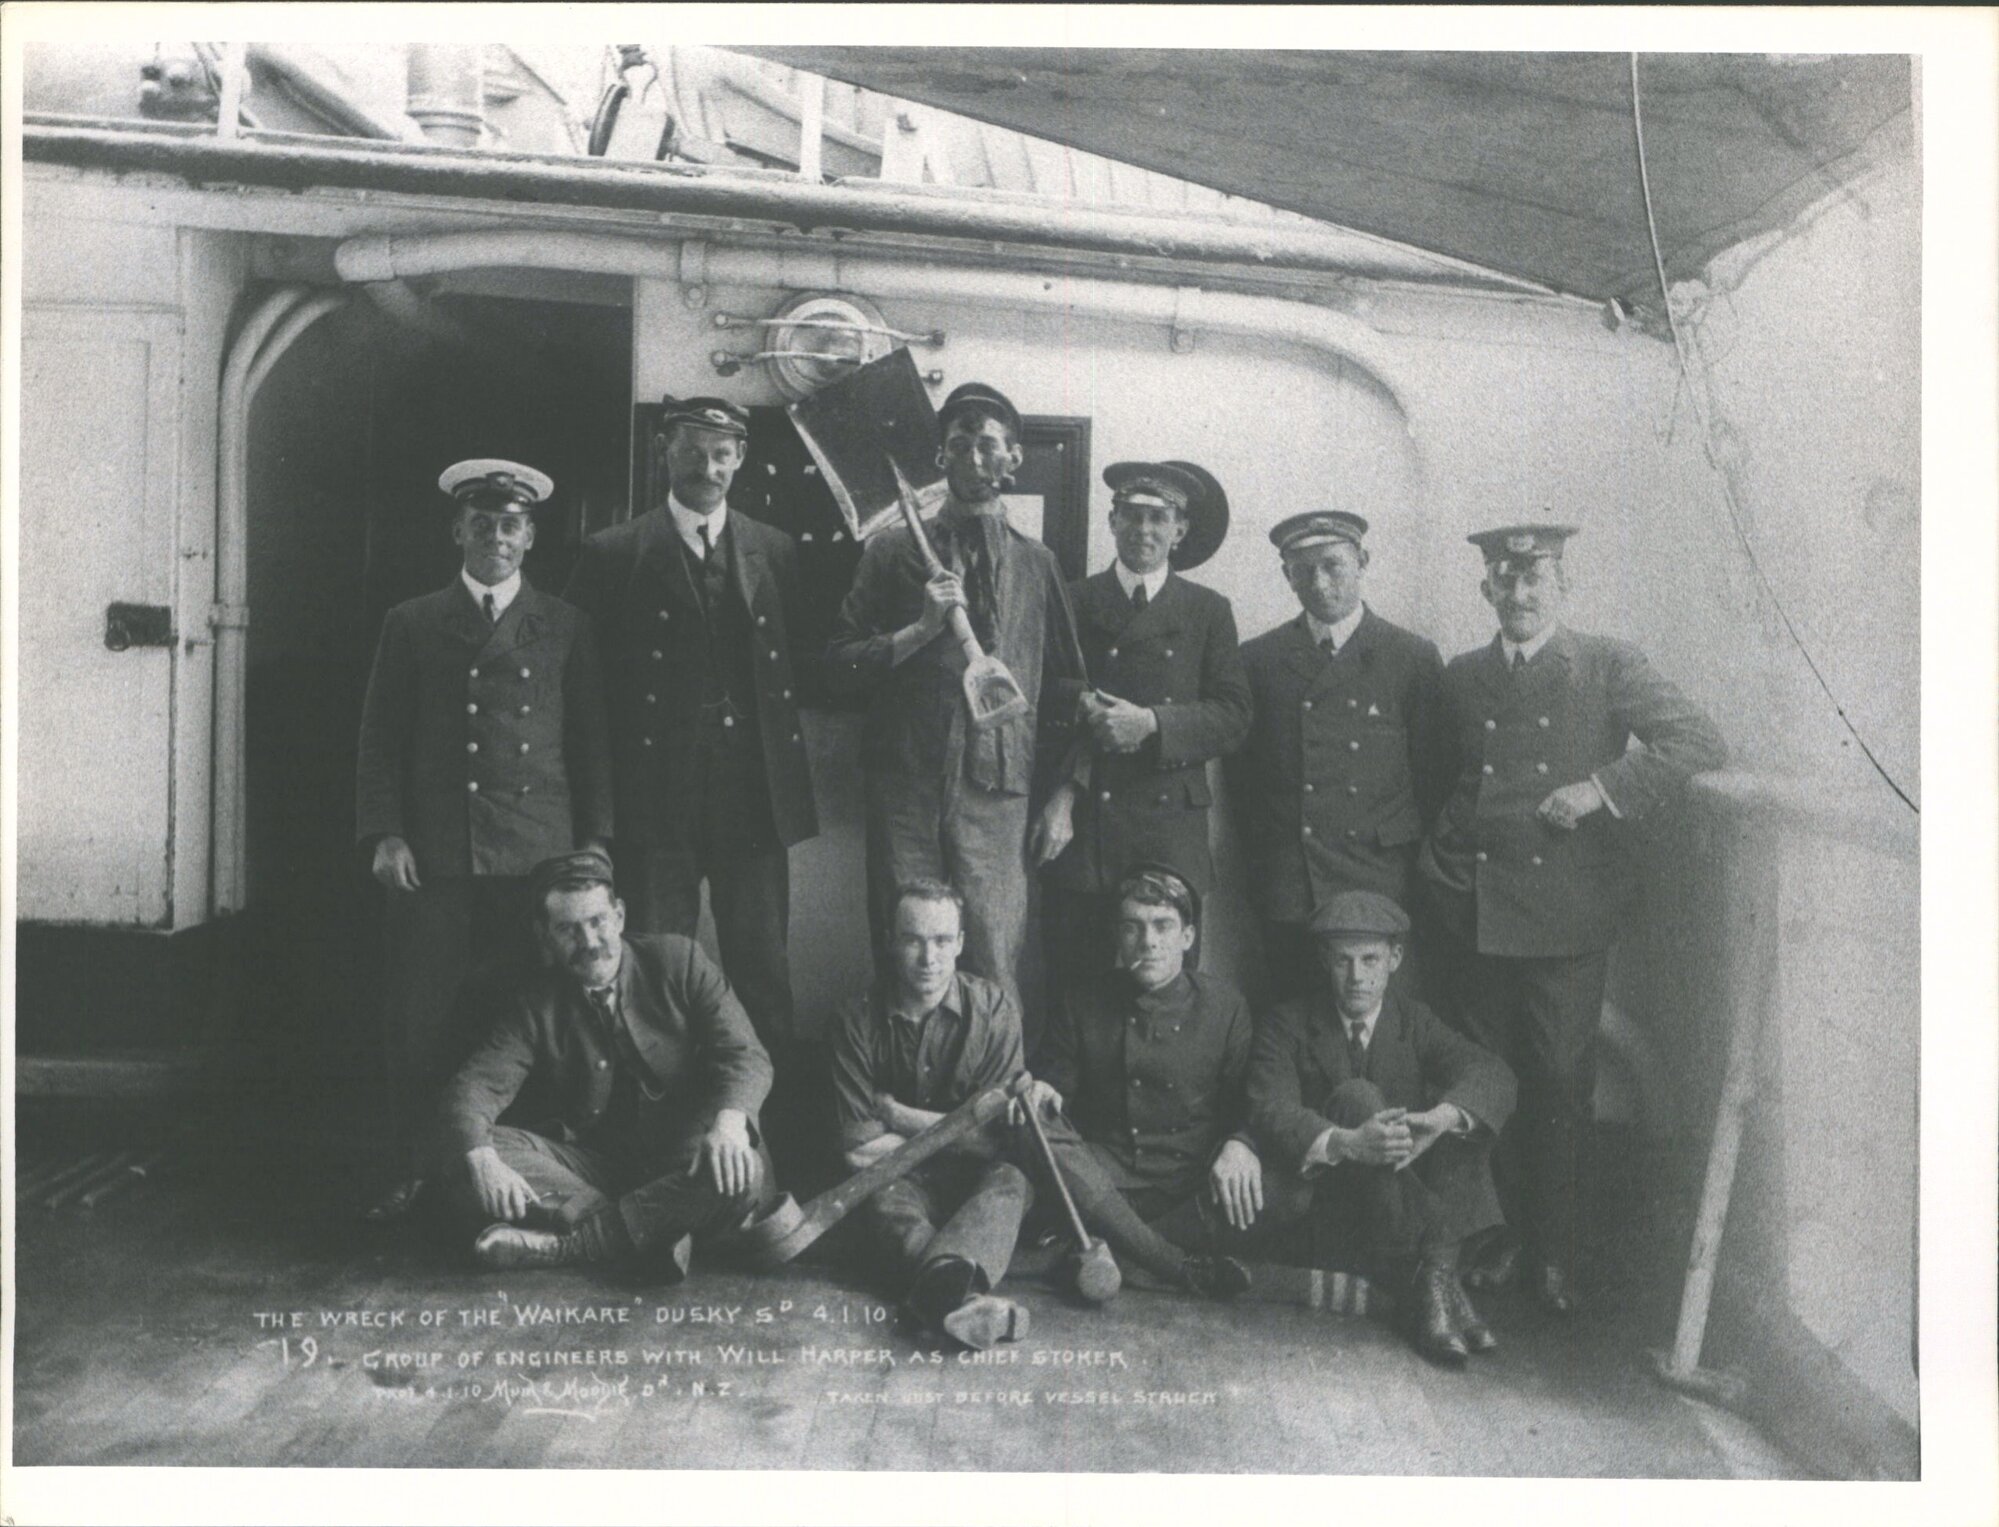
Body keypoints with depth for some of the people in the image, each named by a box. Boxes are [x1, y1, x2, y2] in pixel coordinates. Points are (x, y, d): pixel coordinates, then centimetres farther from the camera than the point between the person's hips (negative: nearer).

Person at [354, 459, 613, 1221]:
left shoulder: (565, 628, 11)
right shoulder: (411, 625, 11)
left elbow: (591, 744, 10)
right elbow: (380, 740, 9)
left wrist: (595, 844, 4)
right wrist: (384, 834, -2)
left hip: (539, 861, 0)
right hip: (435, 859, 0)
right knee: (422, 1023, 1)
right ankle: (416, 1170, 13)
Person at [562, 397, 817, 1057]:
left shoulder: (777, 551, 12)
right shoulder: (614, 554, 4)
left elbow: (804, 666, 15)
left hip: (755, 794, 2)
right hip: (657, 797, -2)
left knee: (763, 971, 6)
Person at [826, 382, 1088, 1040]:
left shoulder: (1037, 563, 14)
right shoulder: (893, 551, 11)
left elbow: (1065, 688, 13)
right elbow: (840, 664, 4)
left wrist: (1062, 794, 6)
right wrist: (921, 629, -10)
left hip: (997, 789, 0)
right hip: (905, 783, 0)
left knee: (997, 967, -5)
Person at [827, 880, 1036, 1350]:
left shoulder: (994, 1008, -4)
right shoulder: (858, 1020, -3)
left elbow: (993, 1138, -8)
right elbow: (860, 1150, -7)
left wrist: (899, 1115, -6)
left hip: (977, 1176, 0)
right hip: (900, 1179, 0)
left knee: (1009, 1181, -33)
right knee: (884, 1204, -34)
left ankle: (941, 1283, -62)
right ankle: (962, 1296, -62)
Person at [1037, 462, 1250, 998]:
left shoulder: (1208, 611, 11)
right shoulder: (1074, 603, 10)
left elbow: (1232, 717, 3)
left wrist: (1151, 723, -12)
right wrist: (1060, 791, -7)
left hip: (1170, 833, 0)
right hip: (1079, 830, 0)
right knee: (1072, 990, -1)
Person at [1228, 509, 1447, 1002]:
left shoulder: (1414, 658, 5)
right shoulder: (1259, 658, 9)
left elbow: (1433, 773, 6)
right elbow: (1240, 773, 12)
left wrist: (1411, 860, 4)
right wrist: (1262, 856, 7)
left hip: (1380, 887, -1)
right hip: (1284, 892, 1)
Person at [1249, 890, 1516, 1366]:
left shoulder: (1415, 1021, 7)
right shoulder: (1288, 1024, 0)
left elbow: (1492, 1075, -12)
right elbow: (1272, 1115, -17)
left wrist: (1440, 1119, -35)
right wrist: (1347, 1143, -38)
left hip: (1411, 1198, 3)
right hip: (1325, 1216, -3)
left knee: (1467, 1114, -18)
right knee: (1355, 1096, -27)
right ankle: (1434, 1268, -37)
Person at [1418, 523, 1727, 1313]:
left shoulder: (1609, 667, 1)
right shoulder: (1460, 678, 12)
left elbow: (1702, 742, -5)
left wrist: (1601, 788, -13)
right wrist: (1441, 862, 8)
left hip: (1565, 913, -3)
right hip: (1471, 910, 3)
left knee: (1560, 1083, 3)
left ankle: (1553, 1249, 18)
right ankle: (1499, 1230, 23)